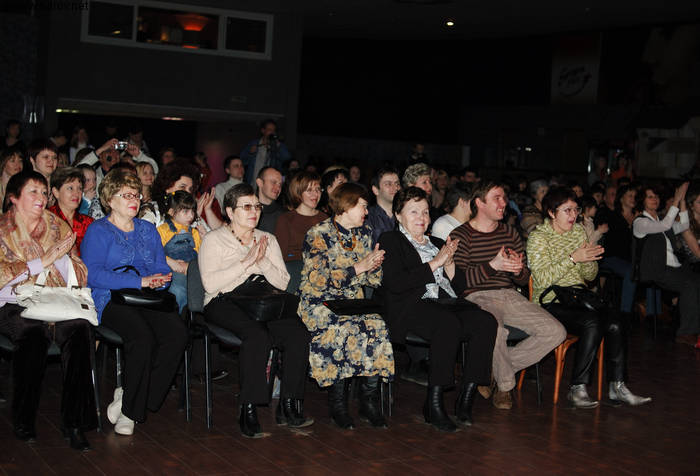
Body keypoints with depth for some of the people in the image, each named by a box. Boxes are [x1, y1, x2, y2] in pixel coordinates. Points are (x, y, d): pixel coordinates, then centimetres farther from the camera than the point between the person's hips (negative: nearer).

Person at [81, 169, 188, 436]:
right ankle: (129, 403, -15)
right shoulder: (98, 231, 7)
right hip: (111, 301, -5)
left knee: (177, 334, -27)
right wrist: (140, 281, -13)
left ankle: (129, 404, -15)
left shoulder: (148, 230, 25)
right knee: (142, 338, -35)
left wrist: (156, 282, -7)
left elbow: (163, 269, 19)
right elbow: (93, 274, -8)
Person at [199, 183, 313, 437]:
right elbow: (210, 283, -9)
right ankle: (248, 410, -29)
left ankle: (287, 407, -20)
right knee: (259, 335, -36)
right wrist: (246, 263, -10)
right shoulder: (214, 240, 7)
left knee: (298, 333, -26)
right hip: (225, 302, -4)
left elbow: (283, 282, 11)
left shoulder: (268, 239, 21)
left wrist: (263, 261, -5)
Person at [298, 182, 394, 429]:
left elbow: (373, 279, 16)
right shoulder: (318, 234, -7)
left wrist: (375, 264, -7)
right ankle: (337, 403, -21)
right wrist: (359, 267, -17)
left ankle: (369, 402, -18)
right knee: (343, 328, -34)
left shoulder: (363, 233, 13)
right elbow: (319, 280, -16)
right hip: (319, 302, -5)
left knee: (377, 326, -25)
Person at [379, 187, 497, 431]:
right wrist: (435, 263, -6)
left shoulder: (437, 243, 29)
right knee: (449, 324, -37)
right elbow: (395, 283, -8)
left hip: (447, 303, 6)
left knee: (486, 321, -24)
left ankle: (466, 398, -22)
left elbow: (459, 286, 22)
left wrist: (449, 263, 2)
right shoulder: (390, 241, 11)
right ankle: (433, 403, -30)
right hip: (412, 307, -6)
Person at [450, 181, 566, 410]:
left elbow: (524, 279, 19)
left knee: (556, 332, -13)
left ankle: (496, 369, -1)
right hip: (477, 297, -6)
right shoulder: (461, 235, 0)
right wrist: (492, 266, -21)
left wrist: (518, 269, -6)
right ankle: (505, 385, -8)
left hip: (509, 295, 6)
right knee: (495, 330, -39)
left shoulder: (509, 232, 18)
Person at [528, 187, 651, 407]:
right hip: (551, 302, -6)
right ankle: (577, 389, -24)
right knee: (593, 323, -31)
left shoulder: (578, 230, 15)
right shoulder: (538, 238, -4)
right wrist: (573, 258, -21)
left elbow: (590, 276, 16)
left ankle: (617, 386, -15)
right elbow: (543, 278, -17)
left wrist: (589, 260, -6)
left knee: (615, 322, -22)